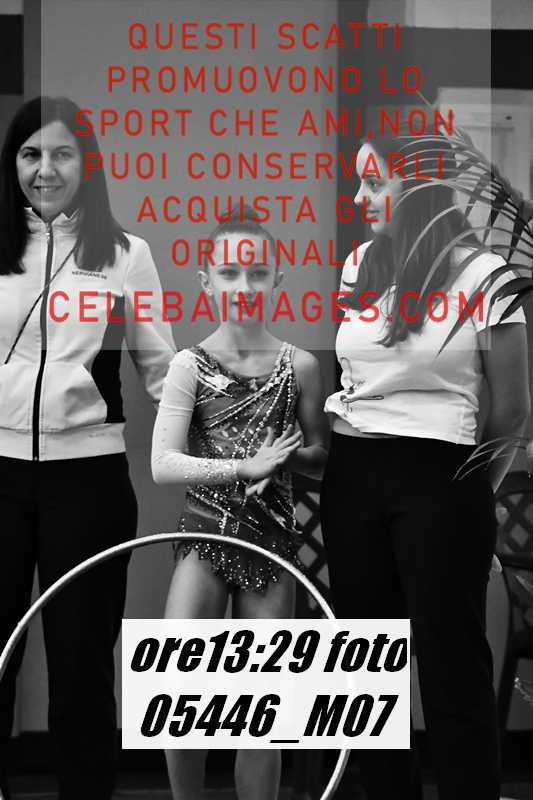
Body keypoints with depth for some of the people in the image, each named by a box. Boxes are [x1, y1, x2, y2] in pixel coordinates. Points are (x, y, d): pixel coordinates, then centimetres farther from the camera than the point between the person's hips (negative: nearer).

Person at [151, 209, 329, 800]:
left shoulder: (299, 366, 2)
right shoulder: (191, 365, -3)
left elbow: (319, 457, 12)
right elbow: (163, 464, -12)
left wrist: (290, 455, -10)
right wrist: (246, 464, -20)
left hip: (271, 540, 2)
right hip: (205, 535, -1)